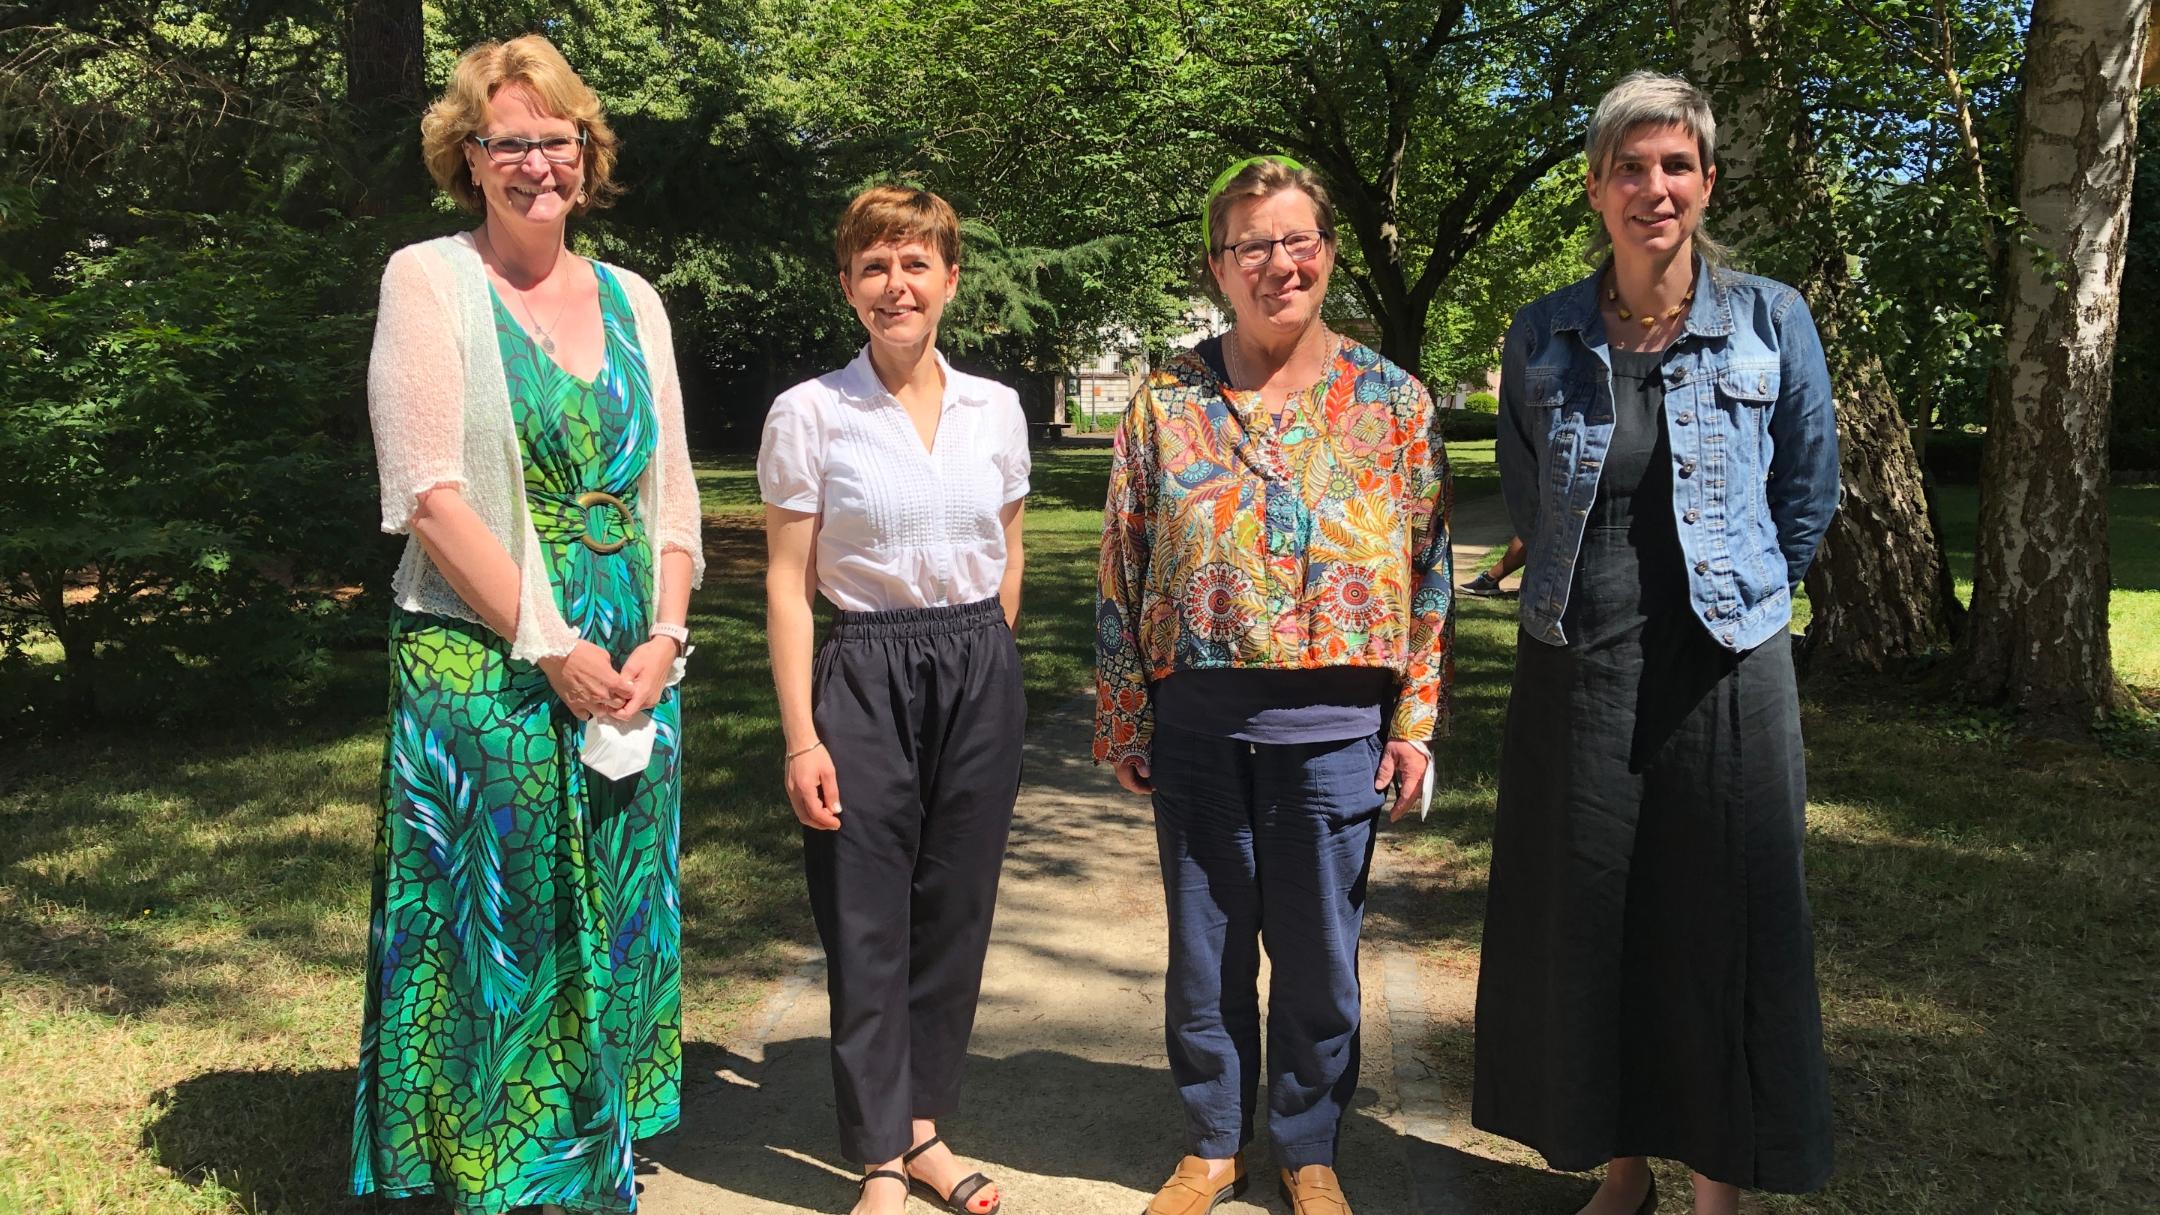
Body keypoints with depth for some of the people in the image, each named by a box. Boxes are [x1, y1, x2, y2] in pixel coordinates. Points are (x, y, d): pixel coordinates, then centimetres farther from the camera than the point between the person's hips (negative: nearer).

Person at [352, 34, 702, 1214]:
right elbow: (428, 494, -10)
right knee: (498, 946, 2)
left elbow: (672, 491, 10)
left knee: (612, 941, 12)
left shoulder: (632, 300, 12)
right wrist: (551, 647, -14)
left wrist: (662, 641, -5)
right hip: (483, 673, -4)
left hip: (630, 675, 5)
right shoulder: (430, 279, -1)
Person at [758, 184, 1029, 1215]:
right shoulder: (811, 413, -4)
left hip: (981, 677, 3)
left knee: (955, 912, 10)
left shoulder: (996, 409, 5)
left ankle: (922, 1125, 28)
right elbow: (787, 586, -5)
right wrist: (801, 735, -10)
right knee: (869, 926, 3)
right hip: (866, 676, -3)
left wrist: (978, 661, 13)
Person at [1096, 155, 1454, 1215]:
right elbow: (1122, 573, 5)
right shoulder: (1165, 403, 3)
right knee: (1204, 949, 12)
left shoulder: (1393, 401, 2)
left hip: (1335, 723, -1)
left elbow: (1430, 571, 3)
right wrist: (1124, 721, 3)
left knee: (1319, 955, 10)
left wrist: (1417, 721, -1)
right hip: (1197, 721, 1)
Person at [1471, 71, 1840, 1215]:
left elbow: (1808, 495, 8)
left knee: (1721, 936, 5)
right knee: (1583, 931, 9)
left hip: (1723, 675, -2)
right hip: (1574, 677, 2)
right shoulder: (1542, 337, 2)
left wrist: (1731, 594, 11)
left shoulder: (1771, 321, -2)